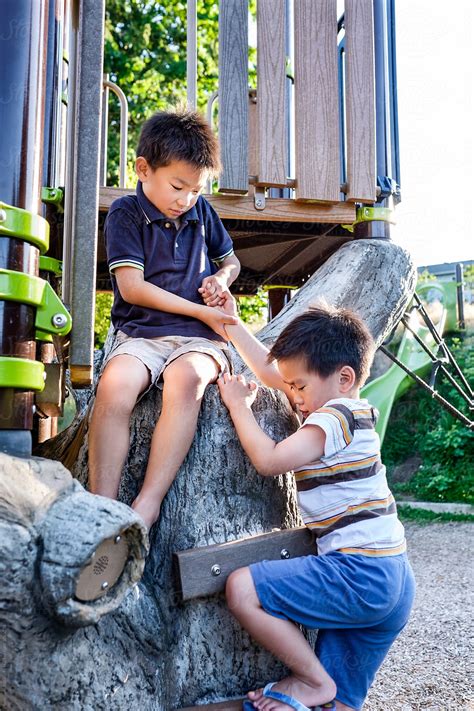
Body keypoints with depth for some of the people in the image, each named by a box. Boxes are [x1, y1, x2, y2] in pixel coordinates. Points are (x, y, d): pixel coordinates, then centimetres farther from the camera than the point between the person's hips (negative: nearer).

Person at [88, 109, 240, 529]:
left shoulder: (201, 212, 15)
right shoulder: (126, 214, 3)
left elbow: (230, 261, 31)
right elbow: (133, 288, -7)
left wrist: (221, 279, 5)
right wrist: (203, 312, -8)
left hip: (199, 337, 2)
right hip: (141, 333, -1)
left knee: (185, 379, -35)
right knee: (115, 384, -35)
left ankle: (147, 505, -35)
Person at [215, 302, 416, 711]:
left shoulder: (335, 417, -13)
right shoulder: (343, 405, 15)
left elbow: (268, 460, -17)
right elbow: (272, 371, 20)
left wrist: (238, 404, -4)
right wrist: (230, 322, 21)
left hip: (360, 572, -10)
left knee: (242, 589, -16)